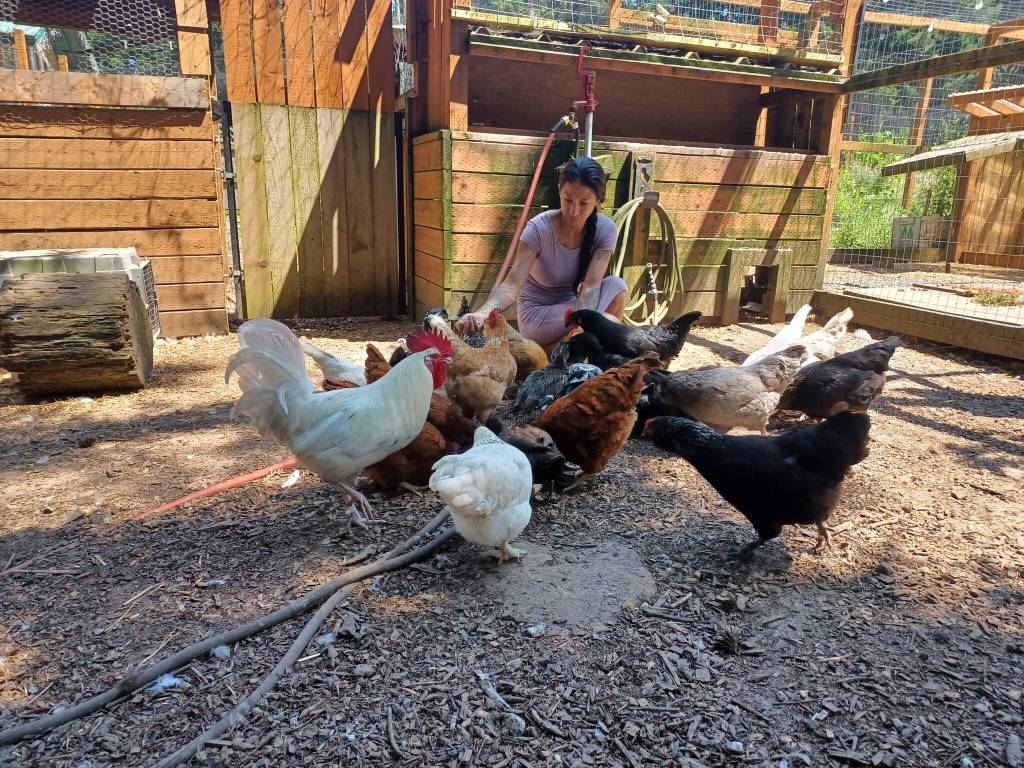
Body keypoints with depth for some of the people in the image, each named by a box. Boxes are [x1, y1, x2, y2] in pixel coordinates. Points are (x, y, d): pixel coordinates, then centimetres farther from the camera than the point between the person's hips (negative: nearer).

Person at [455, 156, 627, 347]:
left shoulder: (605, 229, -14)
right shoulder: (539, 228, -23)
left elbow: (591, 286, -24)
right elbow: (513, 283, -32)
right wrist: (483, 313, -53)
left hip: (572, 306, 5)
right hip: (536, 314, -5)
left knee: (617, 285, -23)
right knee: (607, 322, -27)